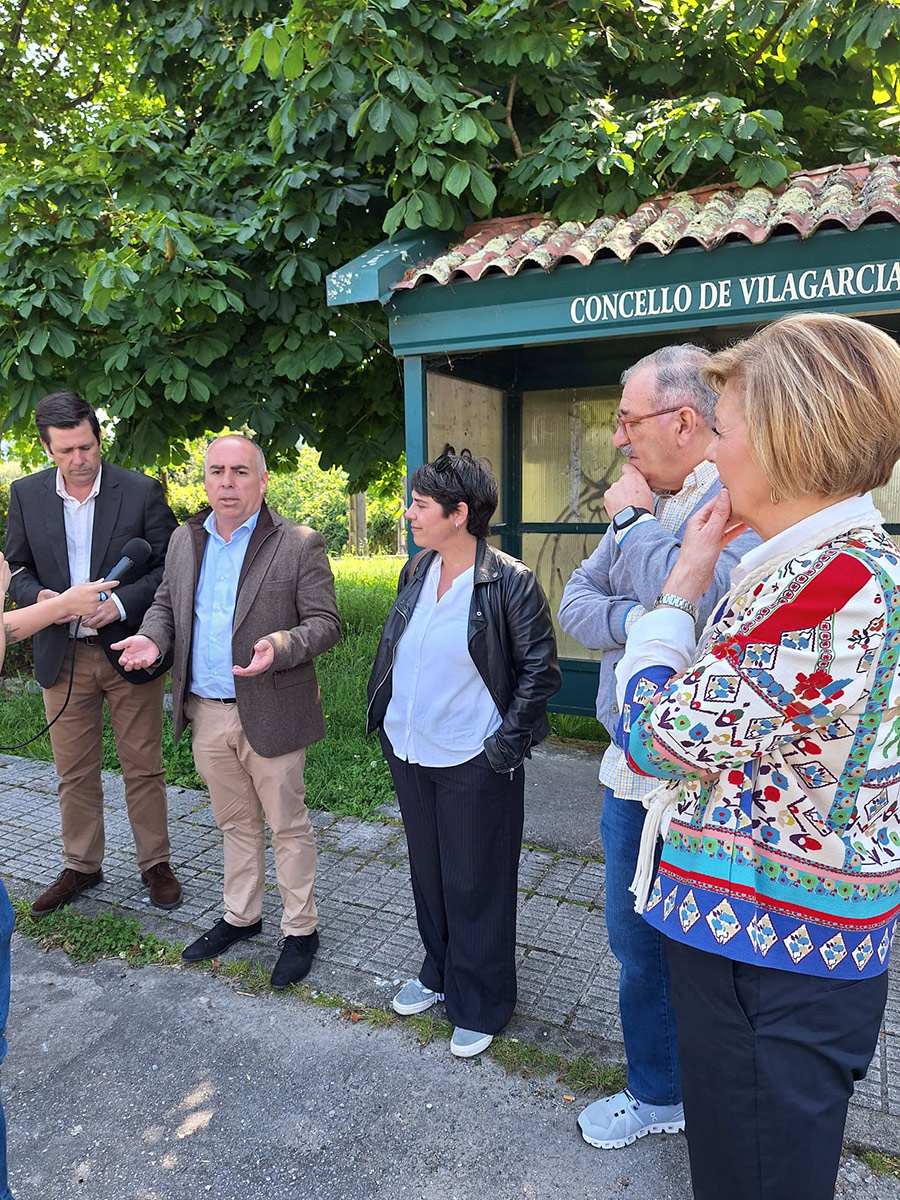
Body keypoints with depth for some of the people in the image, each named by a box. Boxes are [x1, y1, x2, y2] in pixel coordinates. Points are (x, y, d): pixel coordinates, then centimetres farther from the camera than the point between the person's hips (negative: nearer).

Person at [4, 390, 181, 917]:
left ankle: (156, 864, 25)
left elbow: (170, 565, -5)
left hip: (128, 652, -2)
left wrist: (121, 603, -19)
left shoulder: (142, 492, -7)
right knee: (75, 773, 13)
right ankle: (81, 867, 31)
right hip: (63, 657, 3)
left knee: (143, 768, 8)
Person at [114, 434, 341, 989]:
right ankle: (240, 917, 39)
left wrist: (280, 646, -31)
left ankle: (301, 930, 26)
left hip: (269, 714, -5)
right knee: (235, 822, 21)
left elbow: (326, 622, -12)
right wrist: (152, 637, -4)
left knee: (288, 825, 9)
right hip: (206, 713, 5)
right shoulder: (185, 540, 7)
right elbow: (166, 603, 17)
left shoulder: (300, 545, -11)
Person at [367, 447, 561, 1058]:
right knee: (428, 873, 22)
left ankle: (481, 1006, 30)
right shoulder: (416, 571, 3)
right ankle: (439, 974, 44)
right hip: (409, 753, 7)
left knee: (475, 886, 9)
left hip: (473, 764, -6)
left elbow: (540, 668, -11)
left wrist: (506, 744, -13)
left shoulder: (511, 583, -16)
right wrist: (384, 717, 10)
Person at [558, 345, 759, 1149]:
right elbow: (577, 604, 5)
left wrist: (634, 519, -16)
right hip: (633, 772, 7)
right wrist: (633, 621, -16)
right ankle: (656, 1093, 42)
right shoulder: (644, 504, 9)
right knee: (638, 943, 19)